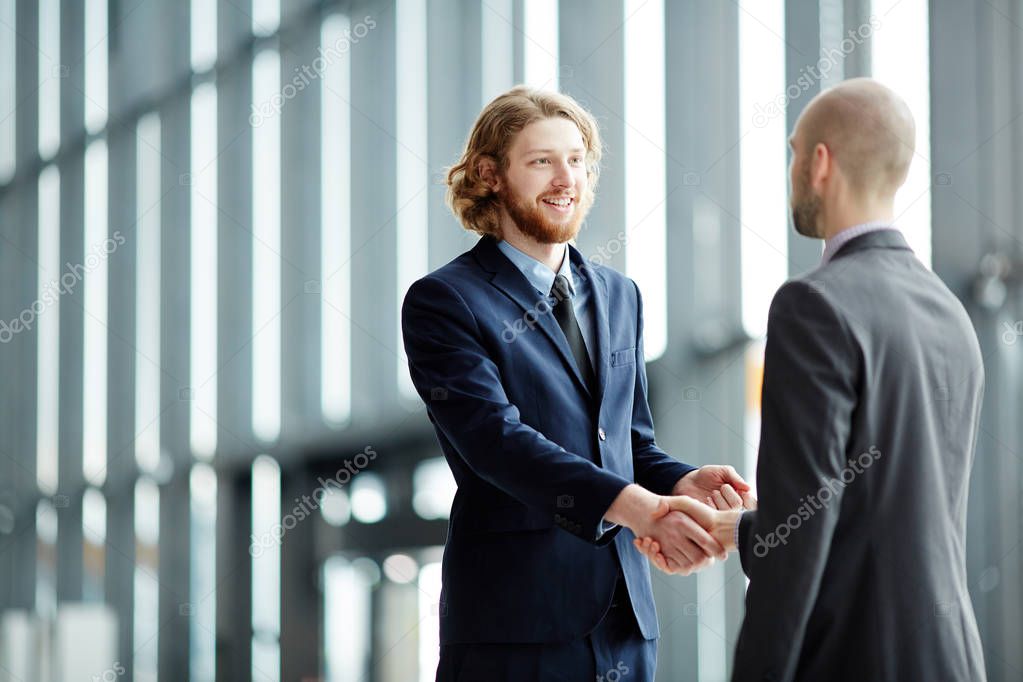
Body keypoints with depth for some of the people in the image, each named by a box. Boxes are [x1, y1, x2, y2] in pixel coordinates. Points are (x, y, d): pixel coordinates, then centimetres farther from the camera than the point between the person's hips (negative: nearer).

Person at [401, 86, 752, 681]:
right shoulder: (444, 301, -4)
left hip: (625, 617, 6)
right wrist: (635, 507, -28)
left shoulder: (620, 296, 18)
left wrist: (682, 484, -5)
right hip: (516, 620, -6)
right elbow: (496, 437, -17)